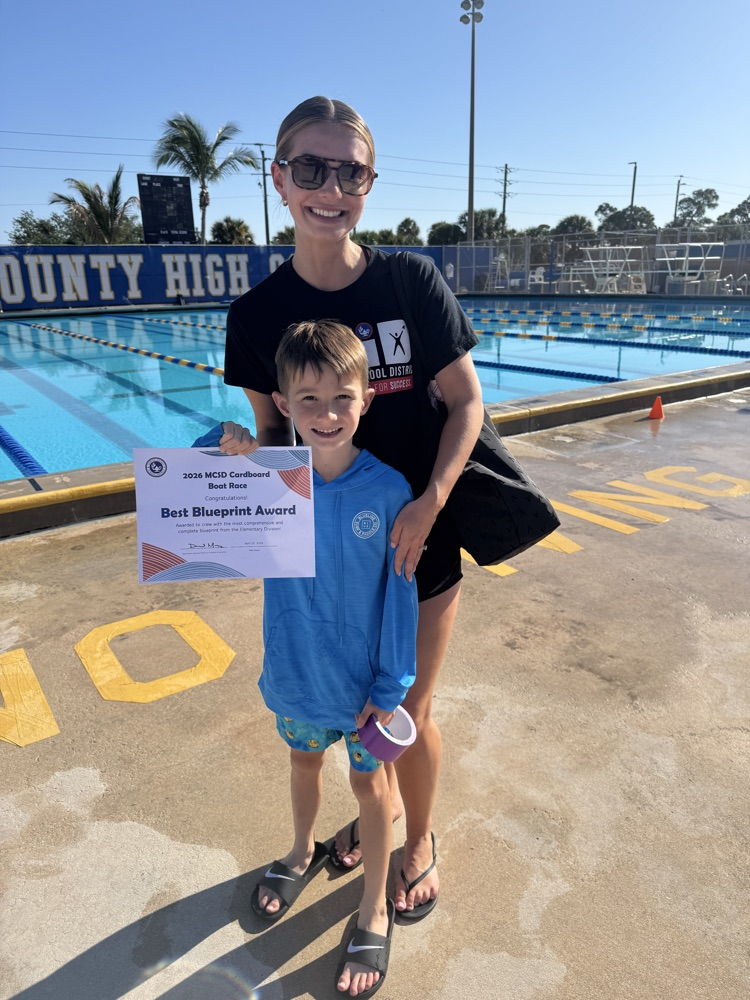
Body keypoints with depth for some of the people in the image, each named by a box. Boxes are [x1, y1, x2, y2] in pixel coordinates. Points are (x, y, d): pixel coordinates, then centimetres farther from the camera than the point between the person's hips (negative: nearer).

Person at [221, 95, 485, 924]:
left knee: (409, 711, 12)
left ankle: (420, 839, 43)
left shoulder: (413, 280, -10)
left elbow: (467, 402, -8)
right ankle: (377, 804, 54)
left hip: (419, 538, -2)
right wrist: (247, 451, -20)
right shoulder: (256, 313, -6)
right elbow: (274, 428, 3)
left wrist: (428, 505, -20)